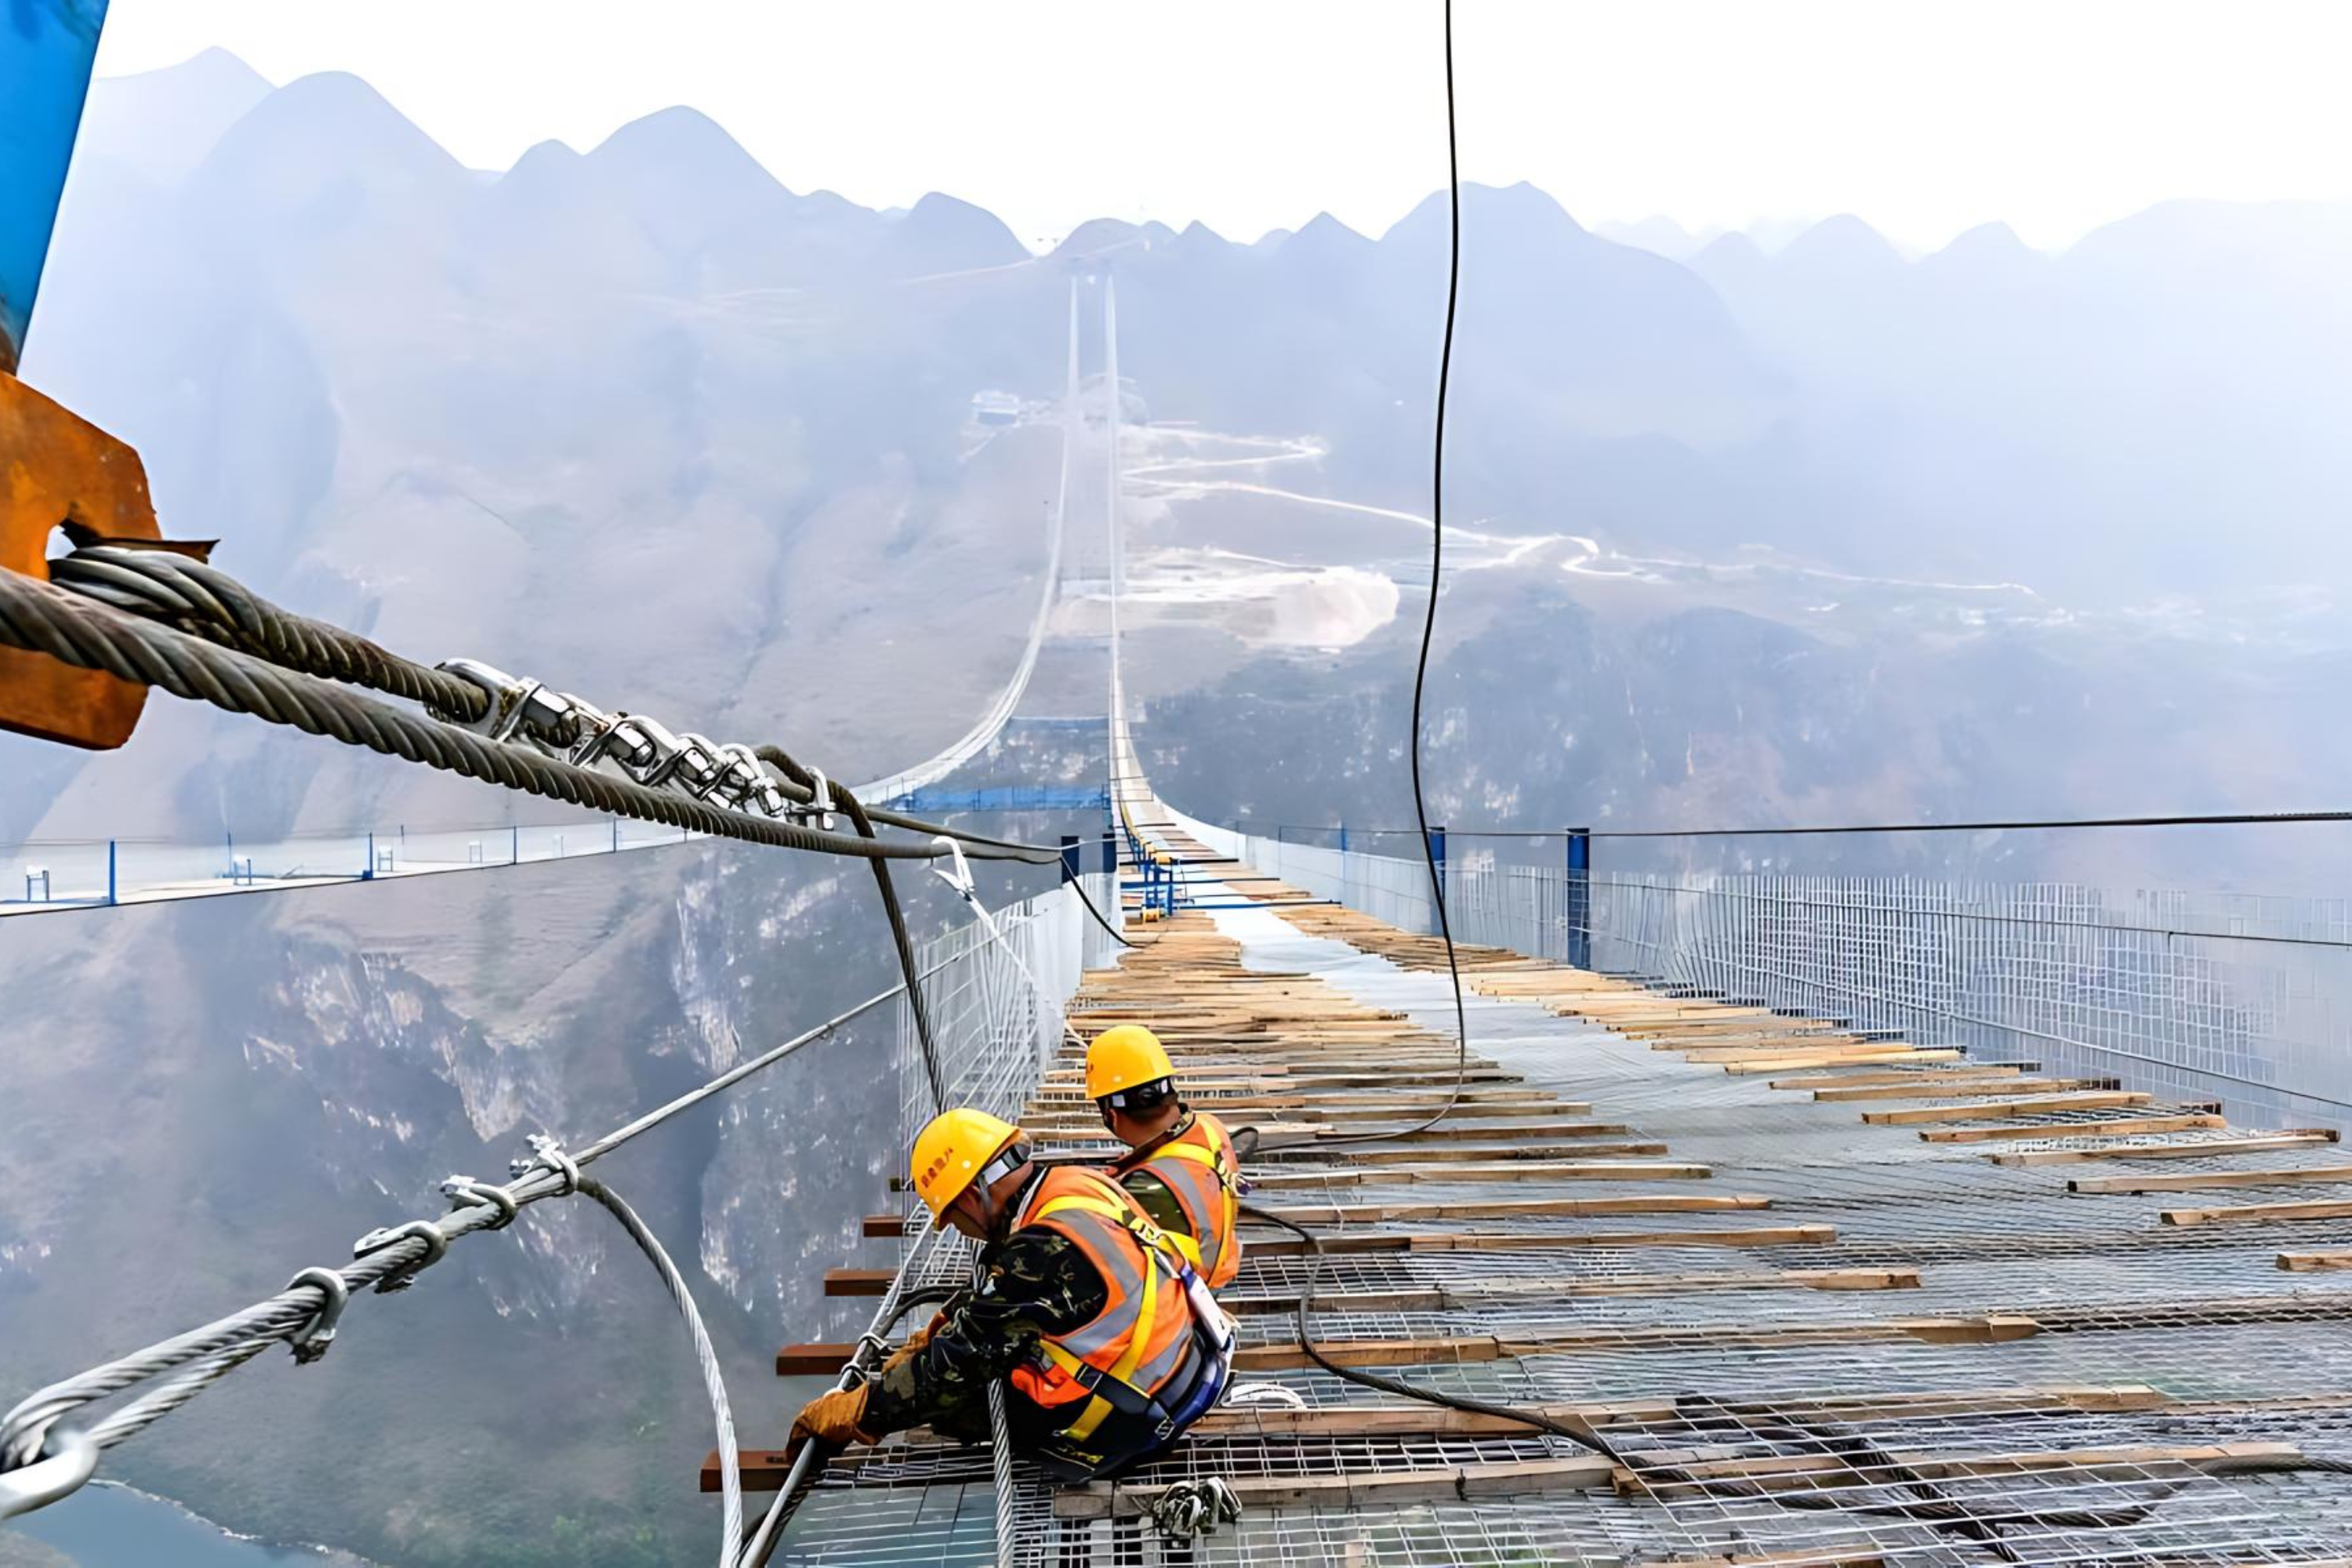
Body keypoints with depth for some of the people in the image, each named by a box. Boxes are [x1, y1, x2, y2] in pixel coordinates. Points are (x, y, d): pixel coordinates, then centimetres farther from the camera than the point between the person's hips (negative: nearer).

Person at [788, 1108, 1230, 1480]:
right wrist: (927, 1338, 18)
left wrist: (852, 1412, -7)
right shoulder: (1077, 1183, 0)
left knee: (951, 1389, -1)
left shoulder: (1044, 1251, -25)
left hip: (1134, 1425, -9)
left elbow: (958, 1364, -16)